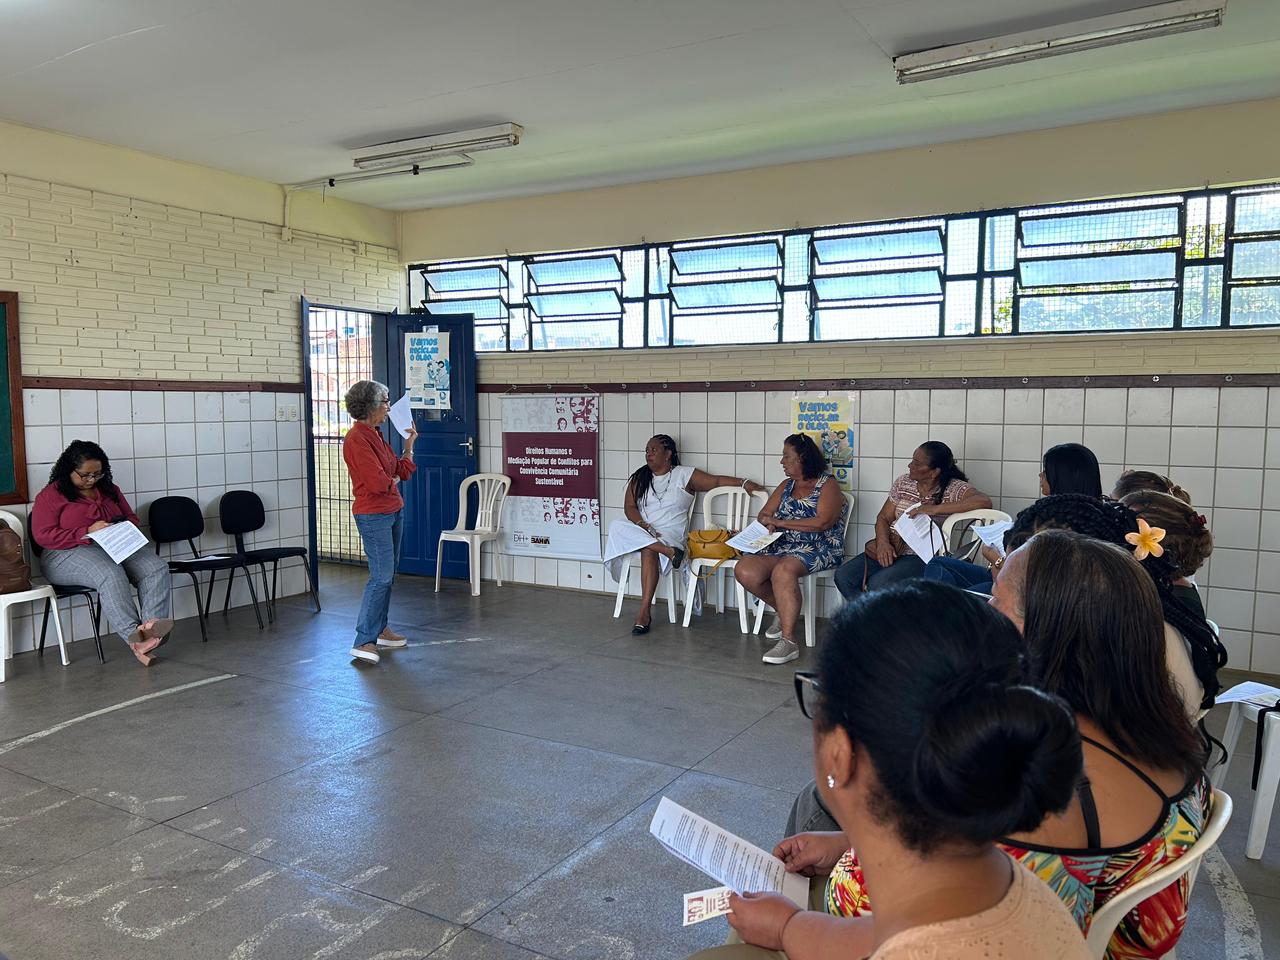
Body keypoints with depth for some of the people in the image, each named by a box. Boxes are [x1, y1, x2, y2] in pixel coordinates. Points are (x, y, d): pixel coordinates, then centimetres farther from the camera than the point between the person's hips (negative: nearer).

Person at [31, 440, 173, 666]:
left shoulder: (109, 490, 20)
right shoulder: (50, 495, 5)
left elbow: (133, 519, 27)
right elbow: (43, 536, -6)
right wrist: (88, 532, -16)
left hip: (117, 547, 5)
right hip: (70, 554, -5)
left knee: (157, 567, -26)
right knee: (110, 574, -39)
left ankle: (152, 625, -45)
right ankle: (134, 637, -44)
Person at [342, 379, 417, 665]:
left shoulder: (376, 435, 12)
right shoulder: (357, 439, -17)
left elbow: (402, 471, 15)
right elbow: (377, 482, -23)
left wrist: (409, 442, 12)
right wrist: (393, 482, -3)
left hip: (394, 512, 10)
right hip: (374, 516, -9)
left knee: (388, 574, 14)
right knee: (381, 576, -11)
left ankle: (380, 628, 24)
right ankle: (364, 642, -9)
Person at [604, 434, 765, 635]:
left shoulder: (685, 475, 6)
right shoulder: (639, 478, 16)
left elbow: (718, 480, 2)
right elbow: (629, 507, 6)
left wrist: (744, 482, -14)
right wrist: (644, 526, -13)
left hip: (672, 533, -4)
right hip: (641, 531, 4)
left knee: (649, 551, -37)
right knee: (617, 526, -28)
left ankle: (644, 612, -38)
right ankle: (668, 551, -32)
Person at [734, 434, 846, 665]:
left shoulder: (828, 485, -1)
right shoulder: (786, 486, 21)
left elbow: (822, 522, -16)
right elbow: (764, 514, 17)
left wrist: (780, 522, -12)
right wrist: (768, 523, -9)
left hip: (818, 549, -7)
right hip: (783, 546, 7)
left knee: (783, 571, -38)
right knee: (744, 571, -19)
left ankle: (789, 642, -33)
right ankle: (785, 612, 6)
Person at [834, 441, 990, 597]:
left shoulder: (953, 488, -6)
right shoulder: (903, 482, 10)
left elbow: (985, 501, -25)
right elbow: (883, 518, 11)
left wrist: (934, 509, -28)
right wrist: (882, 542, -13)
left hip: (922, 556, -6)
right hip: (890, 549, 6)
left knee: (877, 584, -31)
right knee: (843, 576, -15)